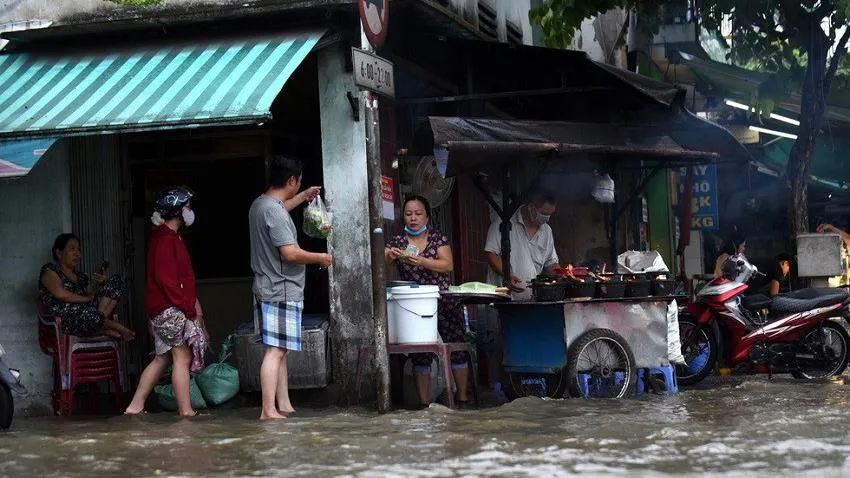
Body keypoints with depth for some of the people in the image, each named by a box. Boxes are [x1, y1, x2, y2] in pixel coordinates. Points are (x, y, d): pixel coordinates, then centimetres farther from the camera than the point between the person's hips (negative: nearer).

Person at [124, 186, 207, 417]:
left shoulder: (172, 237, 18)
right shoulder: (166, 240, -14)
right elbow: (165, 279, -20)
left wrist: (192, 302, 14)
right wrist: (189, 306, -17)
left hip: (166, 309, 10)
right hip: (170, 309, -10)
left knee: (162, 358, 12)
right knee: (183, 357, -7)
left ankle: (135, 406, 15)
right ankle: (186, 411, -5)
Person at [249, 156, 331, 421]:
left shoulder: (260, 205, 12)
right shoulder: (274, 212, -19)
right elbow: (290, 253, -23)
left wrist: (303, 197, 44)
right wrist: (320, 258, -8)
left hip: (268, 290, 10)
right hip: (281, 292, -10)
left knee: (280, 350, 13)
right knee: (275, 350, -11)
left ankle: (284, 405, 17)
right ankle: (269, 411, -13)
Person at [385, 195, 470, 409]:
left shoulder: (438, 238, 6)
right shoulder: (397, 241, 9)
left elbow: (448, 265, -6)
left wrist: (422, 261, -21)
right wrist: (388, 257, -25)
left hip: (444, 301, 0)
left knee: (457, 346, -1)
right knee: (420, 354, -3)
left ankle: (463, 398, 8)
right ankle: (424, 403, 0)